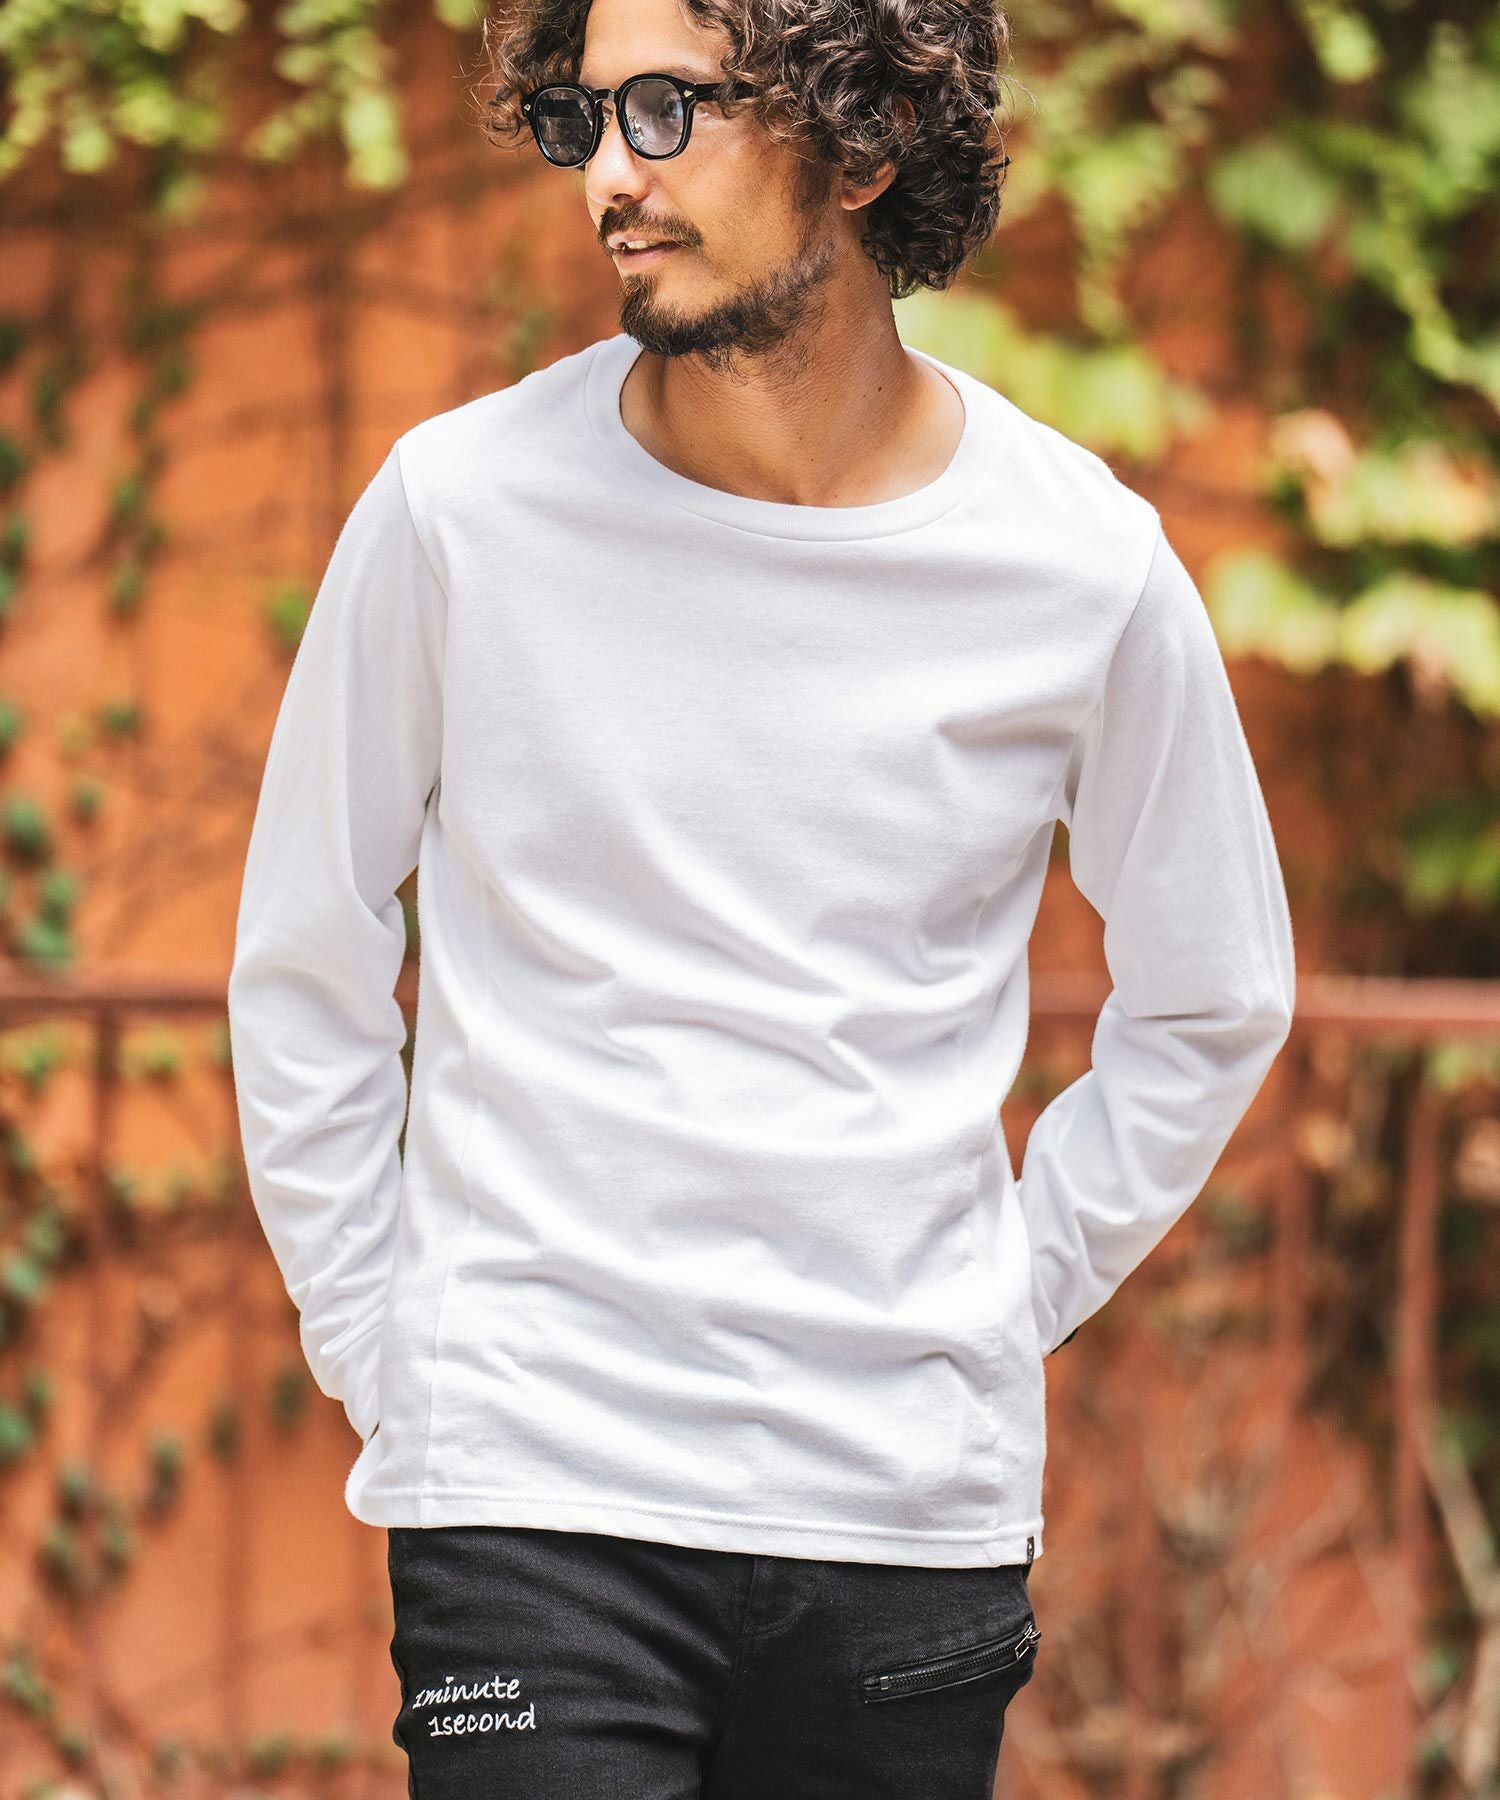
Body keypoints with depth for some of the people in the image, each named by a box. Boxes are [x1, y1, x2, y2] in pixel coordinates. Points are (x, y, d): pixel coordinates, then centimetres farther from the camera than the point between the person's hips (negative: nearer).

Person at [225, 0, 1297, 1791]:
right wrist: (376, 1351, 5)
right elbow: (304, 971, 8)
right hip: (530, 1486, -1)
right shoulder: (463, 504, -3)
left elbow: (1209, 1003, 14)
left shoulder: (1083, 565, -1)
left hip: (915, 1508, 1)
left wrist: (1001, 1304, 9)